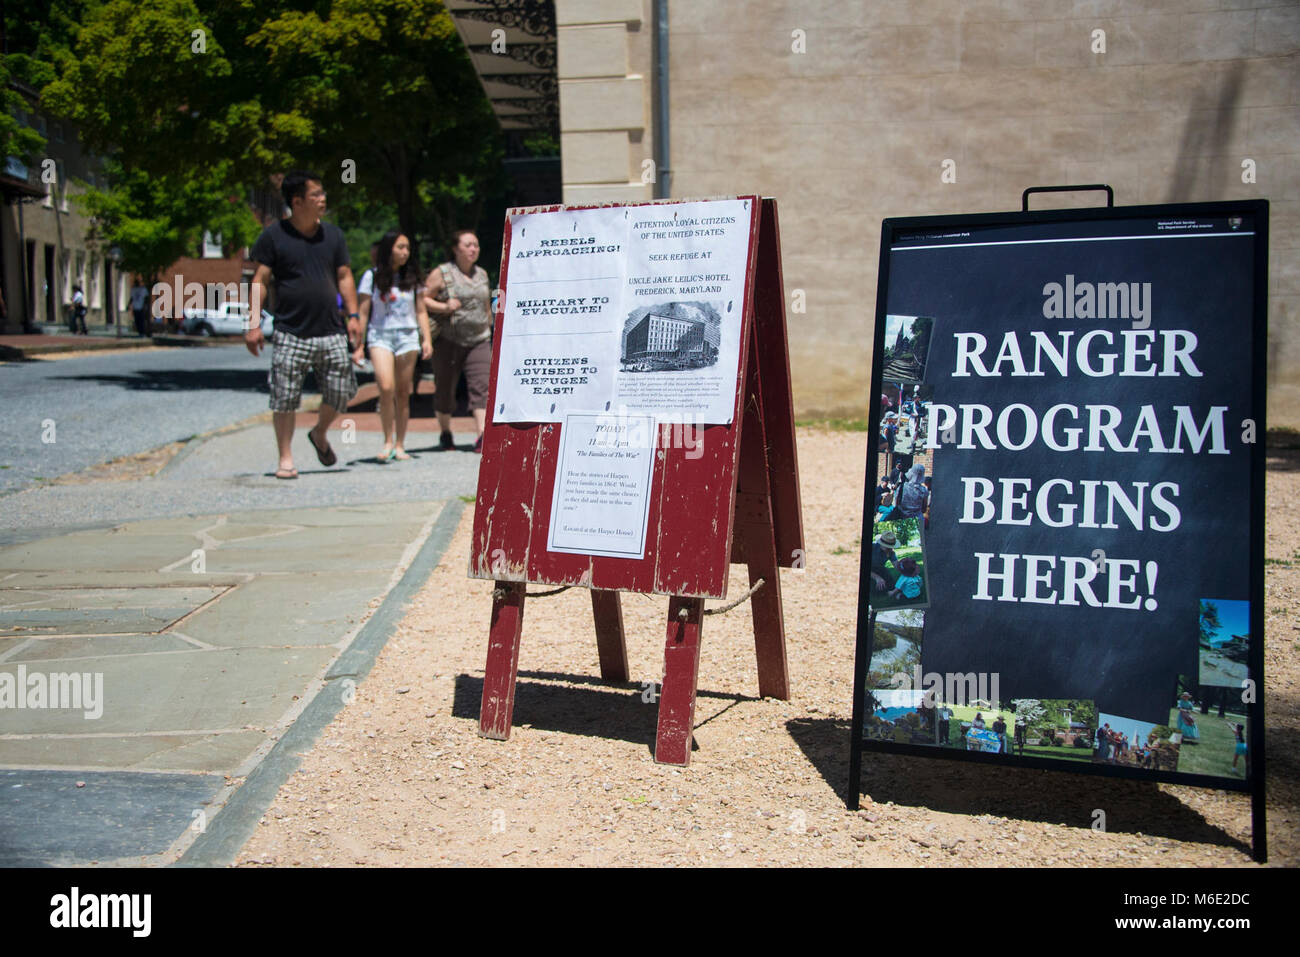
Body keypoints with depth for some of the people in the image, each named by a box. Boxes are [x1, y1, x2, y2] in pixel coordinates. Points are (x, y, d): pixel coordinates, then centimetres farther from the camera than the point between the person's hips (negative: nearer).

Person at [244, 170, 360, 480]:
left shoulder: (333, 235, 11)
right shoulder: (273, 236, -1)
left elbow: (344, 277, 16)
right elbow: (260, 280, -2)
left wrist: (353, 315, 7)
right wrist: (254, 322, -8)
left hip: (330, 333, 3)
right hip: (290, 334, -3)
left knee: (341, 392, 2)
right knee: (284, 399, -3)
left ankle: (320, 433, 31)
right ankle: (285, 458, 9)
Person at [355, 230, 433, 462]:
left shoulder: (412, 278, 11)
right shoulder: (372, 276, 3)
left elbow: (421, 312, 14)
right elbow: (362, 313, 3)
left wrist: (427, 340, 2)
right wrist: (358, 346, -1)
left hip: (407, 337, 2)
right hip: (380, 336, -2)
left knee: (403, 393, 2)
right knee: (386, 388, -19)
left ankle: (400, 445, 10)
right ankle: (388, 441, -8)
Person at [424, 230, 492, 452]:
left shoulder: (482, 274, 13)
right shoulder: (442, 273, -2)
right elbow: (423, 299, -3)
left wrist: (488, 329, 22)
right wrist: (445, 307, -17)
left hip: (479, 341, 3)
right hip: (449, 341, -3)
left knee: (481, 386, -13)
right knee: (445, 388, 9)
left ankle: (482, 436, -20)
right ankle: (445, 432, 28)